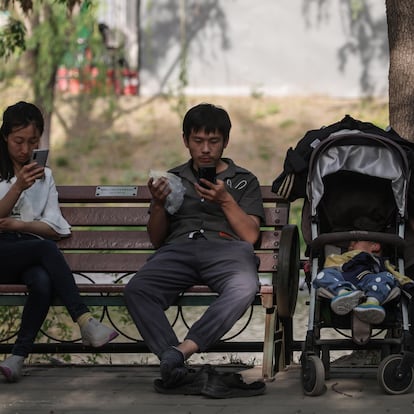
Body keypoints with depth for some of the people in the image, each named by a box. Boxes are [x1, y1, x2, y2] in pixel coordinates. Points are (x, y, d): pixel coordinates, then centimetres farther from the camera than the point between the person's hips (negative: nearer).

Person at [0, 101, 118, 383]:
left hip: (31, 256, 3)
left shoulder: (44, 176, 22)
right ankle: (86, 323, -40)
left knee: (43, 282, -34)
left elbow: (54, 227, 12)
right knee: (45, 248, -34)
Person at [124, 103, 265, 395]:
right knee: (136, 290, -33)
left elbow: (250, 236, 11)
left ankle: (182, 350, -45)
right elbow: (157, 239, 25)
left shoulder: (244, 181, 24)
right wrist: (159, 204, 6)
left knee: (244, 289, -40)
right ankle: (172, 361, -44)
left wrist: (226, 201, -3)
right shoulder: (174, 179, 30)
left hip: (226, 248, -1)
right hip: (178, 249, 2)